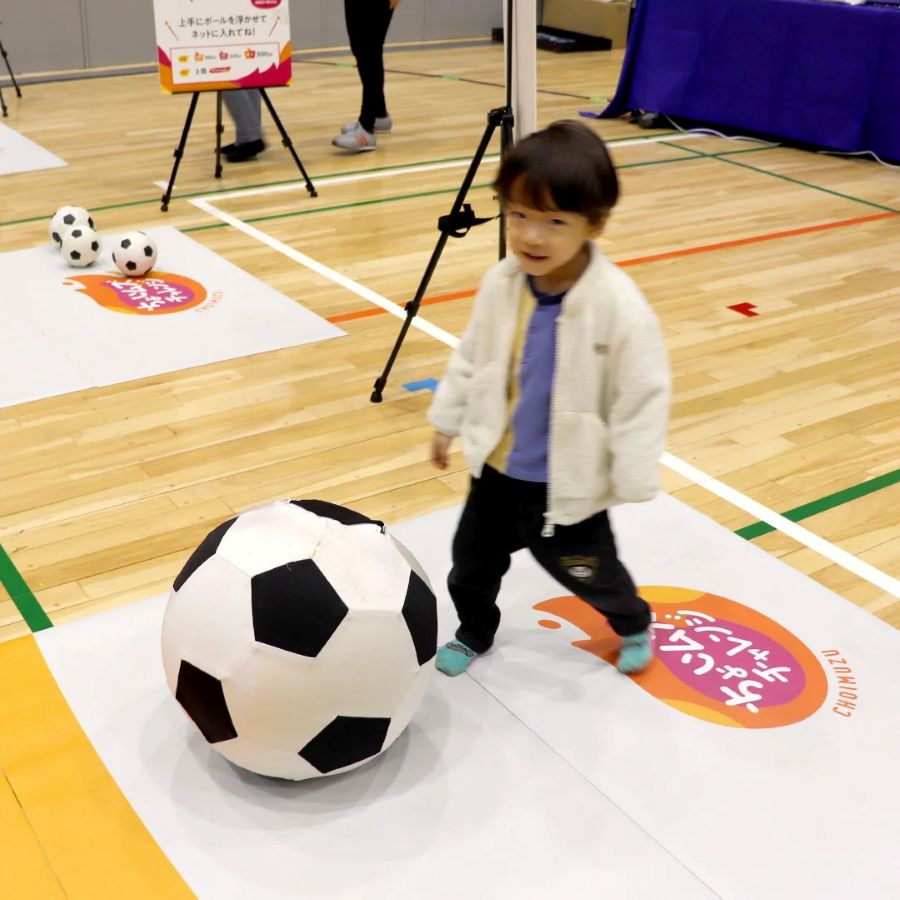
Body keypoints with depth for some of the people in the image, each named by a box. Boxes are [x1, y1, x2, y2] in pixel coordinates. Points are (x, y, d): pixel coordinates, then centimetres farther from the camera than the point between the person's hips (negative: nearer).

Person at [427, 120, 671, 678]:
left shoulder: (619, 307, -29)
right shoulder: (501, 283, -13)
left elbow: (643, 397, -20)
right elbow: (472, 356, 5)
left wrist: (633, 481, -13)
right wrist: (447, 420, 14)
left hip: (568, 481, -4)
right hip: (498, 465, 4)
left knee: (585, 570, 20)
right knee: (473, 559, 21)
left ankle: (634, 624, 53)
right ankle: (474, 633, 52)